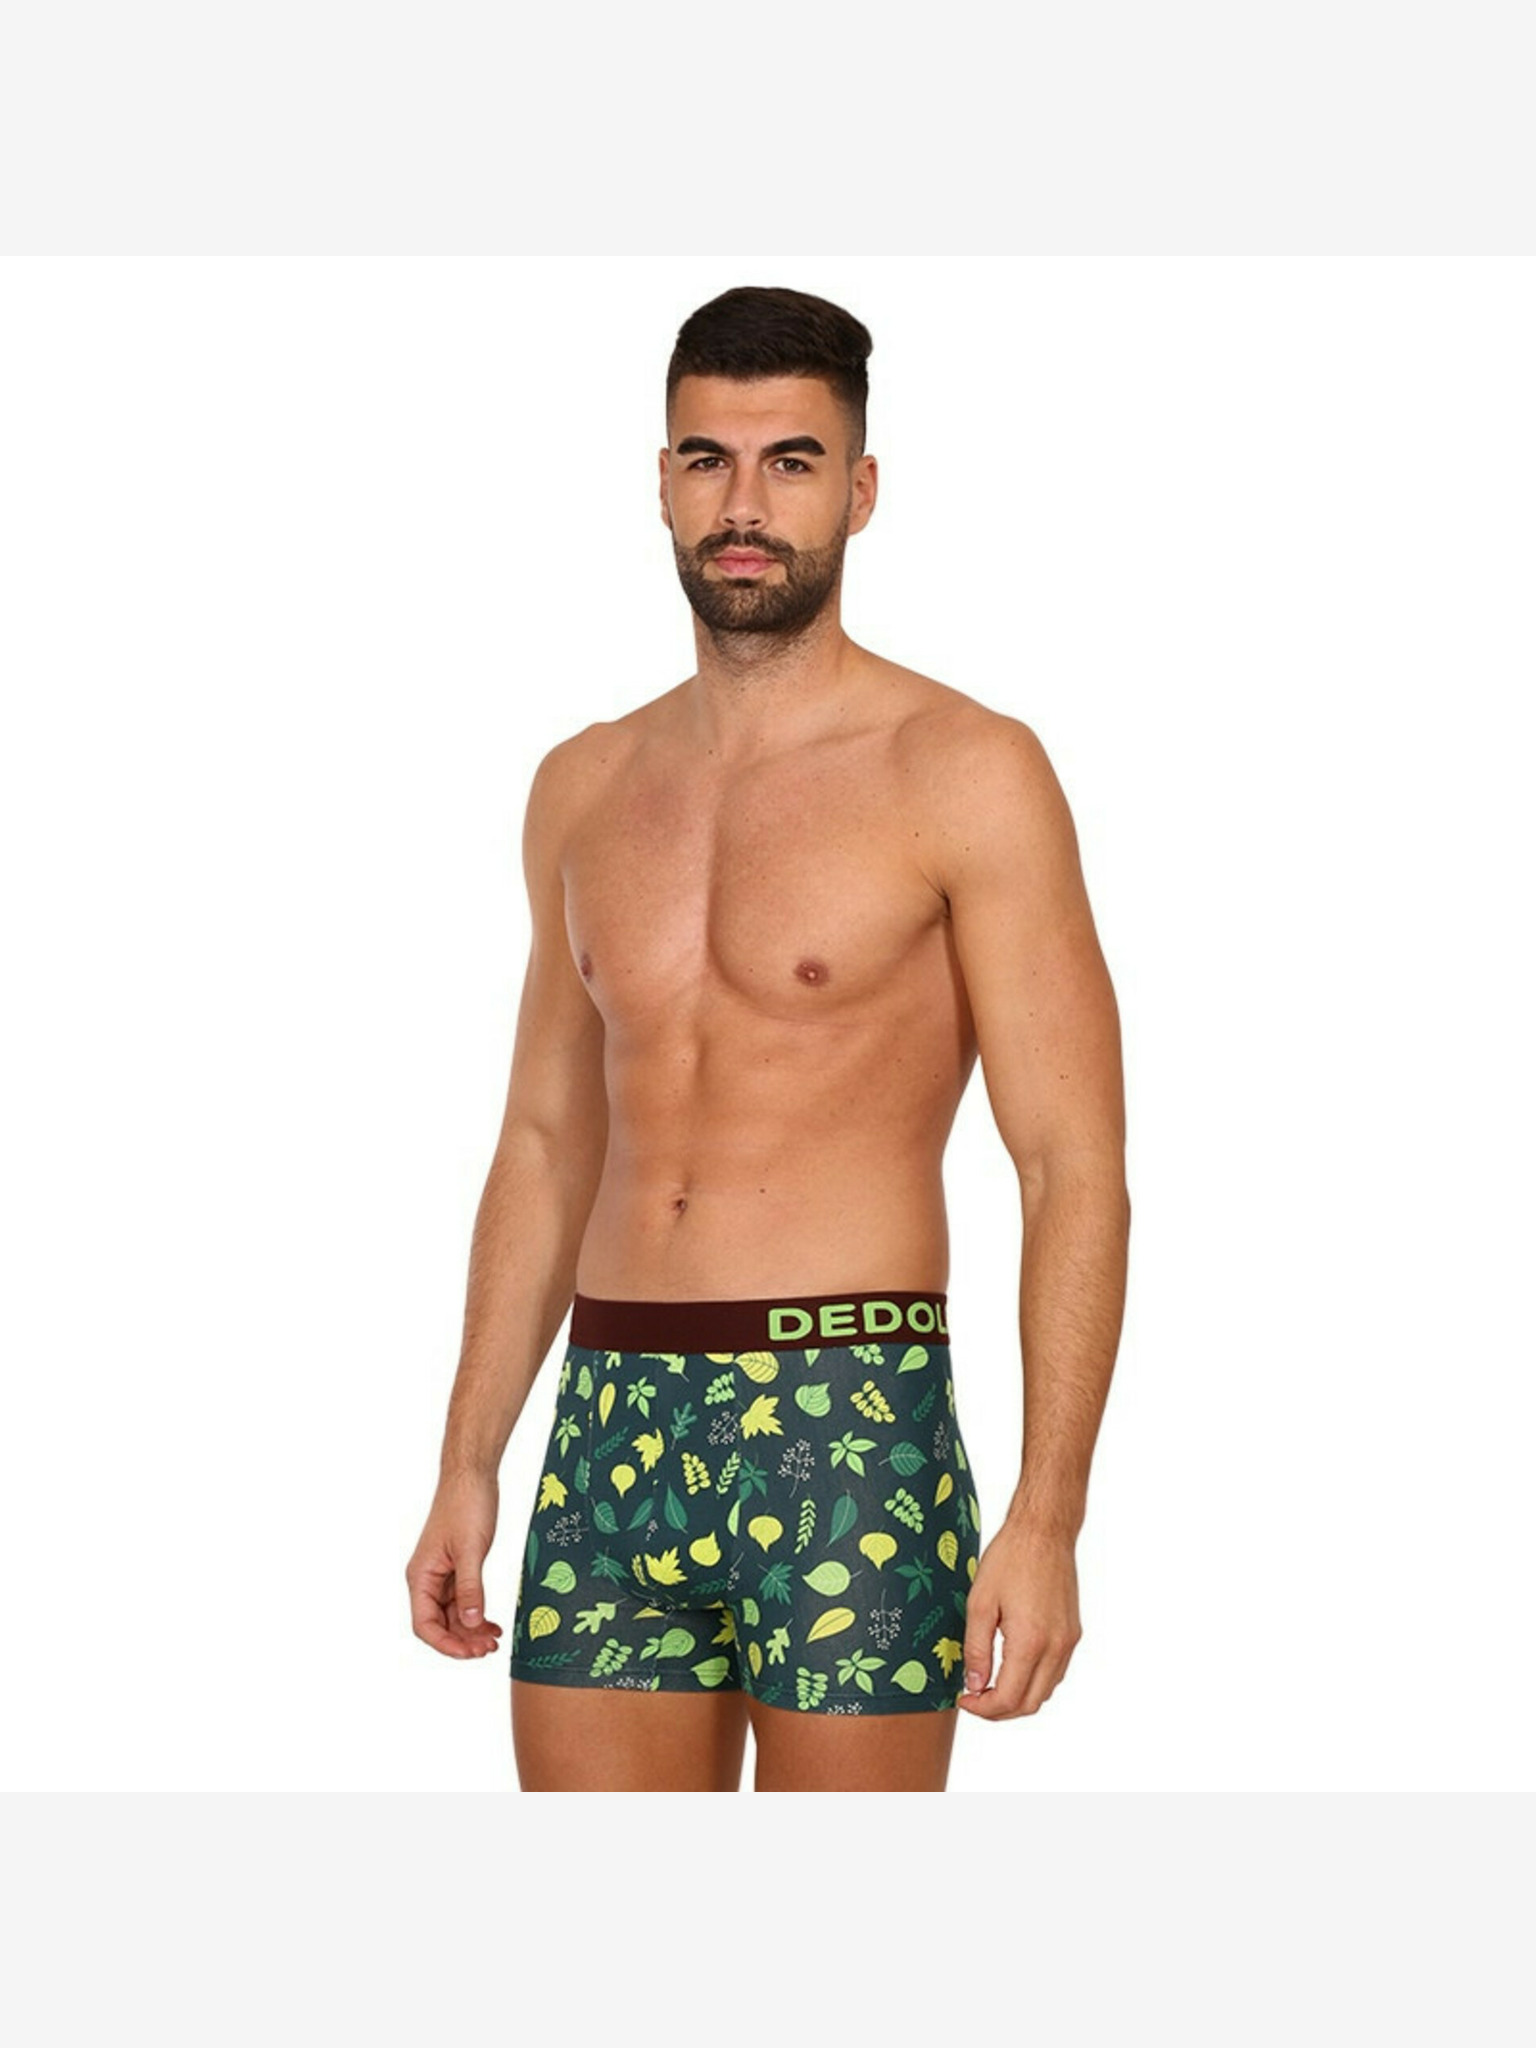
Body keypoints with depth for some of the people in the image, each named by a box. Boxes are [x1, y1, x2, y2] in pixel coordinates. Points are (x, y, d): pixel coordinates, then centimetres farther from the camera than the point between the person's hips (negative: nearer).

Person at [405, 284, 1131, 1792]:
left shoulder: (967, 774, -4)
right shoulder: (586, 789, 13)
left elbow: (1075, 1168, -8)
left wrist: (1046, 1516, -15)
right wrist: (468, 1466, 15)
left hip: (852, 1430, -5)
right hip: (610, 1430, 5)